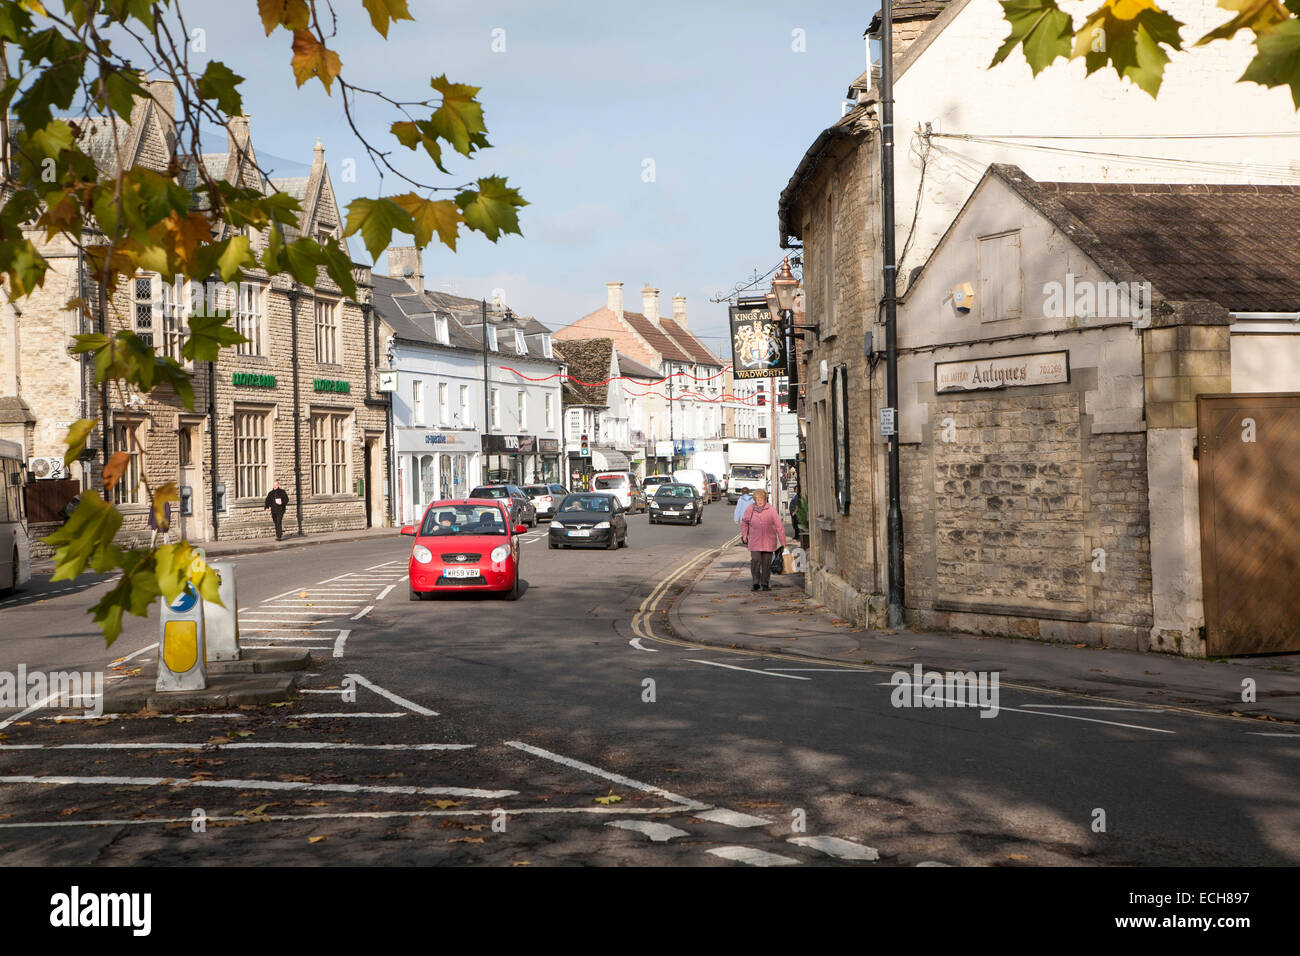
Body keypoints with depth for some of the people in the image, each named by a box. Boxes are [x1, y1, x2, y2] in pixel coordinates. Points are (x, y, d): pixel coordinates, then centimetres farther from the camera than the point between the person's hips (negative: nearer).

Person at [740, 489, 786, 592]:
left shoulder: (771, 510, -4)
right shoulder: (750, 509, 0)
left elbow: (779, 526, -1)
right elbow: (744, 522, 19)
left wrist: (783, 543, -3)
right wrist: (744, 534, 7)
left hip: (768, 542, 0)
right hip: (755, 541, 0)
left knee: (767, 563, 3)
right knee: (755, 561, -12)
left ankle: (765, 584, 17)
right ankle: (756, 583, 1)